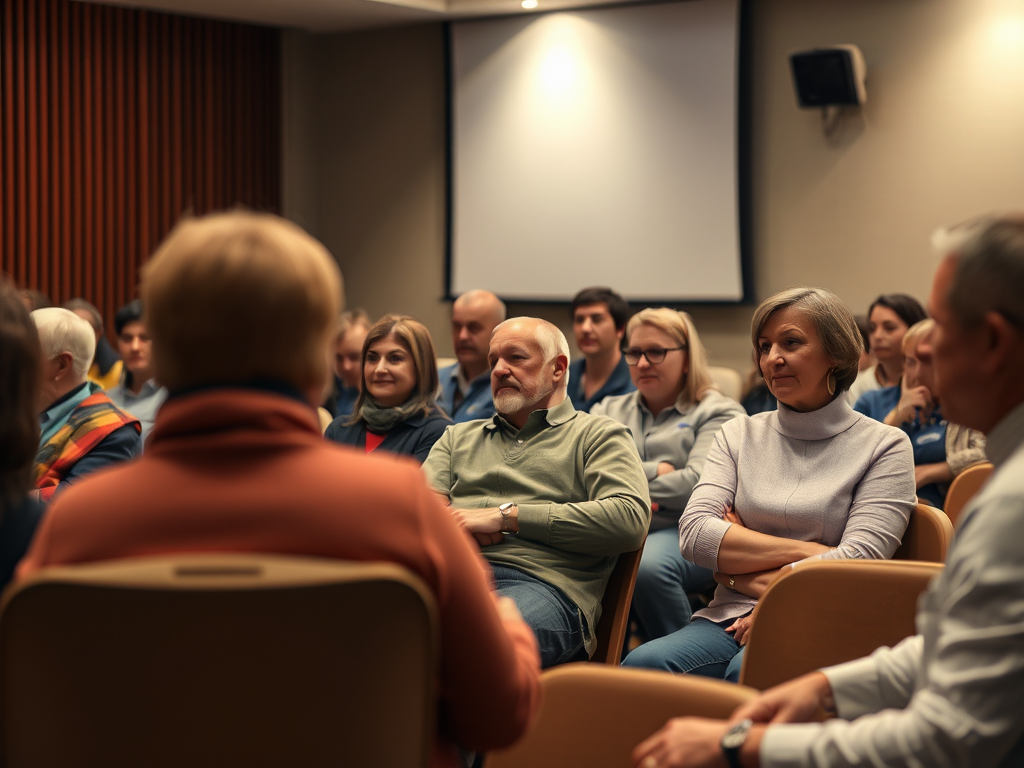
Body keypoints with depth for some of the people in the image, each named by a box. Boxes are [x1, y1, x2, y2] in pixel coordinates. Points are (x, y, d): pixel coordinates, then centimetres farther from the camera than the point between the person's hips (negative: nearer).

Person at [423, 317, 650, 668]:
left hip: (542, 583, -3)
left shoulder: (598, 435, 19)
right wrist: (458, 522, -5)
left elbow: (630, 520, -1)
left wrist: (507, 516, -2)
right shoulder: (459, 437, 35)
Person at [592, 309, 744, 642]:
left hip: (685, 531, -3)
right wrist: (654, 471, -3)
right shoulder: (610, 410, 25)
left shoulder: (719, 412, 10)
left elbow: (697, 484, -7)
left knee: (648, 567, -39)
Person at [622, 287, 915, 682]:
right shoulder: (739, 434, 18)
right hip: (732, 620, 4)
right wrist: (805, 551, -6)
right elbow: (694, 533, 2)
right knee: (644, 664, -31)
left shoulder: (884, 446, 7)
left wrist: (744, 578, -3)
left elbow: (858, 563, -7)